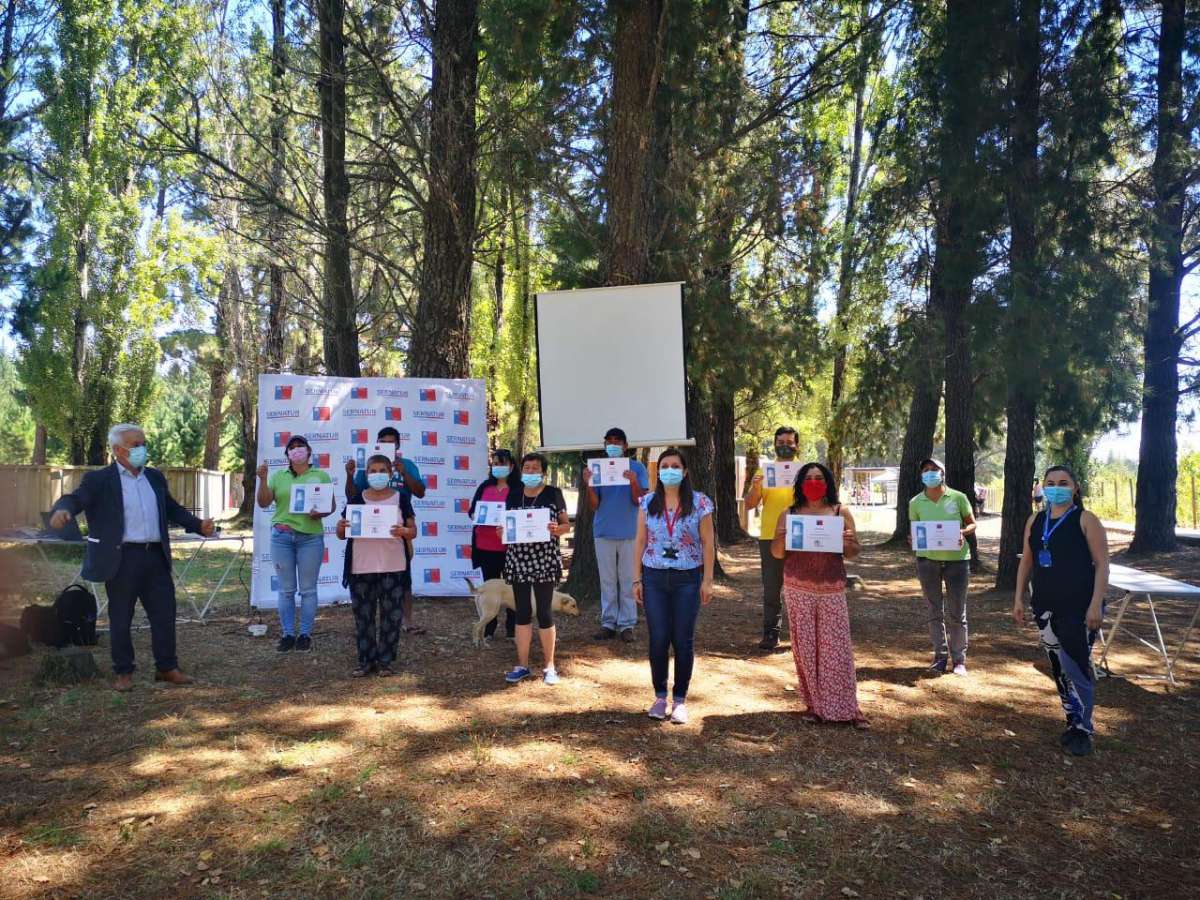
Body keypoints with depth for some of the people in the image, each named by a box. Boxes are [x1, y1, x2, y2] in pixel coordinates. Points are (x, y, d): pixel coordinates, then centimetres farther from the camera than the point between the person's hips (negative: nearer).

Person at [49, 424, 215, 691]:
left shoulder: (155, 477, 14)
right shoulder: (99, 480, -3)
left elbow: (173, 509, 22)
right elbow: (75, 498, -17)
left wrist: (199, 525, 9)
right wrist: (62, 510, -40)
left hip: (156, 557, 5)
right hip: (122, 559, -5)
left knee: (165, 614, 8)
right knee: (121, 618, 6)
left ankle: (167, 667, 20)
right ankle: (123, 672, 19)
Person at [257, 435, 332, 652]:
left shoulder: (321, 476, 7)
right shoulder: (278, 477, 10)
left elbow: (331, 505, 4)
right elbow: (263, 503, 2)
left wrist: (321, 513, -18)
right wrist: (262, 479, -12)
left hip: (311, 537, -1)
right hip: (281, 537, 1)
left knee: (308, 589, 2)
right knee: (286, 589, 5)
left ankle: (305, 634, 10)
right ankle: (287, 634, 13)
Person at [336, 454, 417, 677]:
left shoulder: (401, 499, 2)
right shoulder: (355, 500, 4)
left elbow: (413, 531, 1)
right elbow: (341, 535, 7)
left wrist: (404, 531, -21)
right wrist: (341, 527, -16)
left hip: (392, 568, -1)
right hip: (361, 569, 1)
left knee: (391, 615, 2)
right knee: (363, 616, 6)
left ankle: (385, 661, 13)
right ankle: (366, 661, 17)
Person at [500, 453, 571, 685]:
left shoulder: (553, 494, 0)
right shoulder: (512, 496, 9)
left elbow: (567, 525, 2)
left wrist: (556, 529, -19)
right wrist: (502, 531, -6)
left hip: (544, 562, -3)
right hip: (517, 561, 3)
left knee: (544, 612, 1)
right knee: (522, 612, 8)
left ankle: (549, 665, 13)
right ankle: (522, 664, 16)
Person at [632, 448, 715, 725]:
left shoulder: (700, 503, -3)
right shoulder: (648, 503, 3)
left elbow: (708, 543, -1)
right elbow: (639, 542, 5)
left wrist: (707, 581, -4)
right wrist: (637, 579, 2)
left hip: (687, 579, -1)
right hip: (654, 578, 1)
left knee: (683, 640, 4)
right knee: (658, 639, 3)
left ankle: (680, 699, 17)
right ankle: (660, 696, 19)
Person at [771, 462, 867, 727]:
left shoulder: (841, 513, 5)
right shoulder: (789, 514, 6)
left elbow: (852, 553, 8)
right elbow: (776, 553, 7)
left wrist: (848, 543, -15)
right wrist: (781, 538, -15)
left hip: (832, 588, 0)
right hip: (798, 588, 1)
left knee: (837, 647, -1)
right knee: (805, 646, 3)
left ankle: (846, 707, 8)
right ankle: (814, 704, 14)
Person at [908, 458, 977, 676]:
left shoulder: (958, 498, -3)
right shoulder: (916, 503, 2)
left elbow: (972, 524, 5)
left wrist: (963, 532, -17)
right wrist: (913, 539, -12)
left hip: (957, 559, -1)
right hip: (928, 560, 2)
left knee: (957, 613, 5)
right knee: (935, 612, 8)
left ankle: (959, 659, 17)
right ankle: (940, 657, 20)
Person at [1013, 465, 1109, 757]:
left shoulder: (1086, 520, -6)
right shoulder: (1035, 521, 9)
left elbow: (1101, 565, -8)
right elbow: (1026, 561, 14)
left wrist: (1096, 604, -15)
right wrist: (1019, 598, 9)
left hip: (1079, 608, -5)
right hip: (1046, 607, 6)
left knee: (1075, 666, -7)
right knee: (1058, 667, 12)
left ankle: (1083, 730, 9)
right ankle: (1073, 722, 26)